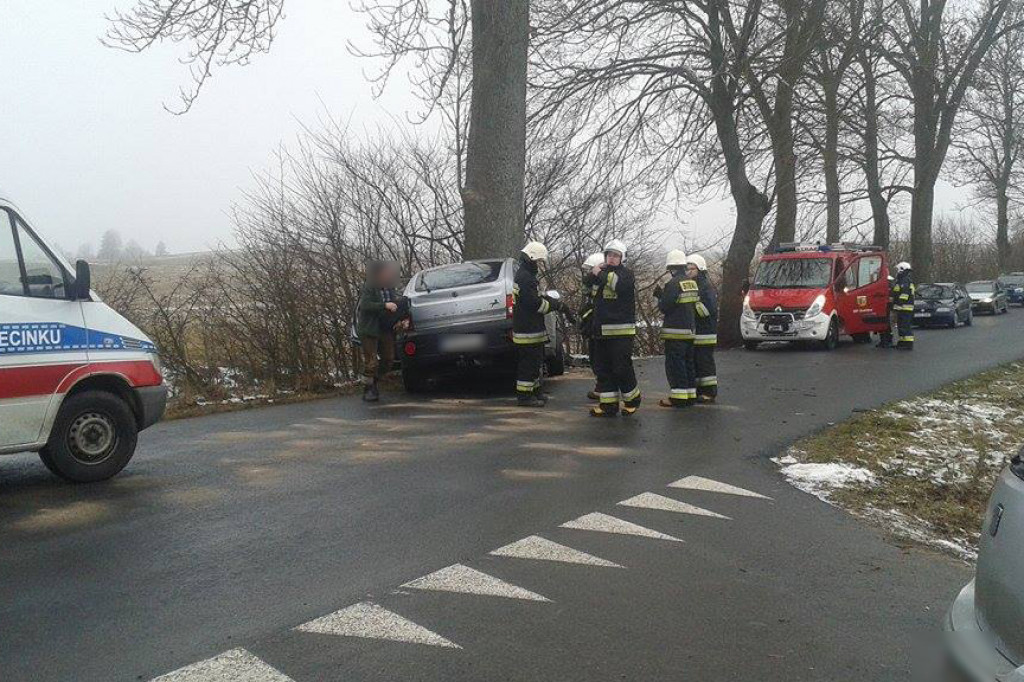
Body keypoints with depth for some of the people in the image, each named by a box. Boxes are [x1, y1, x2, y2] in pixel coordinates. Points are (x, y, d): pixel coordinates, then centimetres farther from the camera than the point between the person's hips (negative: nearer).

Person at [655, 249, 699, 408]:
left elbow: (664, 307, -15)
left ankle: (678, 398, -4)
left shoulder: (673, 284, -15)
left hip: (675, 331, -8)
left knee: (675, 365, -4)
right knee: (688, 363, 14)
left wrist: (659, 296, 6)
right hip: (690, 330, 8)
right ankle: (690, 395, 19)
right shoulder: (693, 283, 11)